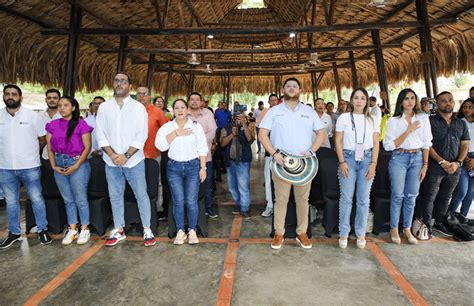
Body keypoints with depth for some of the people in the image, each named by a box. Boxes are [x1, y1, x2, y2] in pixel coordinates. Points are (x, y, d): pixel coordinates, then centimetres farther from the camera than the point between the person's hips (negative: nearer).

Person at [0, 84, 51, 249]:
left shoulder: (32, 115, -3)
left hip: (30, 167, -3)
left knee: (37, 199, 4)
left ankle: (43, 230, 16)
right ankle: (14, 233, 27)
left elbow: (42, 139, 3)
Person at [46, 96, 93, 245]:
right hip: (59, 164, 5)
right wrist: (53, 165, -1)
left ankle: (84, 229, 16)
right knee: (68, 199, 13)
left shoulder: (81, 124, -7)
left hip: (78, 164, -5)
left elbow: (87, 147, -9)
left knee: (80, 199, 2)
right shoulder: (53, 125, 8)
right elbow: (50, 148, 10)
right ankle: (72, 230, 24)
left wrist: (76, 166, -14)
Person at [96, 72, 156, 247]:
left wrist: (126, 156, -14)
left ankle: (147, 230, 13)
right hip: (111, 161, 3)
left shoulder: (138, 107, -2)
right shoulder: (104, 107, 7)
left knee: (141, 195, 2)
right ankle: (118, 231, 25)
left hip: (133, 160, -3)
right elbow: (101, 134, 3)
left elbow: (141, 136, -8)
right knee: (115, 196, 11)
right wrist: (112, 154, -10)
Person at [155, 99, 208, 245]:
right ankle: (180, 231, 18)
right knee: (178, 201, 3)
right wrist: (176, 133, -14)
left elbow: (202, 149, 1)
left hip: (193, 166, -1)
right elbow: (160, 145, -11)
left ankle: (192, 231, 15)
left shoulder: (196, 126, 4)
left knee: (191, 201, 0)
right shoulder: (167, 127, 5)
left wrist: (203, 167, -4)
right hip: (174, 167, 1)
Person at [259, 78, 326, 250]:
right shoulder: (274, 111, 6)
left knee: (303, 199, 8)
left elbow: (321, 133, 9)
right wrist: (274, 153, -13)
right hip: (281, 162, -1)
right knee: (281, 199, 3)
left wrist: (311, 151, -7)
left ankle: (302, 232, 22)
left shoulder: (309, 111, 10)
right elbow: (262, 134, 0)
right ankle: (279, 233, 15)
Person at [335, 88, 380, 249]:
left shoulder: (373, 120, 9)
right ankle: (343, 233, 9)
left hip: (367, 159, 2)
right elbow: (338, 141, 1)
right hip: (348, 158, -2)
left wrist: (373, 164, -2)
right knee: (346, 198, -1)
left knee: (363, 199, 5)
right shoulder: (343, 117, 3)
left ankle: (361, 233, 17)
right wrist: (342, 162, -7)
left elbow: (376, 144, 7)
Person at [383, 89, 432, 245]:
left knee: (411, 196, 7)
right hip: (399, 158, -2)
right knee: (398, 195, 0)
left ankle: (407, 229, 20)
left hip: (417, 158, 3)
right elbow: (389, 145, -8)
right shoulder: (393, 120, -1)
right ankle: (394, 229, 14)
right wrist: (408, 131, -14)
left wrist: (425, 165, 4)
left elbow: (426, 143, 7)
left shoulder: (423, 118, 6)